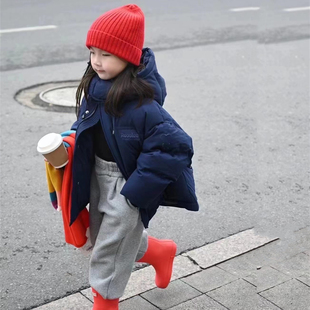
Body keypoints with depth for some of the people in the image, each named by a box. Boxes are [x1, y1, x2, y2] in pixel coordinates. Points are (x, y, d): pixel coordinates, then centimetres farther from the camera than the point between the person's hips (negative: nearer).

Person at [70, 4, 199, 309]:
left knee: (109, 252, 4)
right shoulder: (96, 87, -5)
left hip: (126, 186, -9)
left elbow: (175, 147, -29)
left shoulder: (141, 104, -30)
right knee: (103, 237, 25)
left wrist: (136, 190, -23)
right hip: (98, 178, 9)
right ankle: (160, 252, 49)